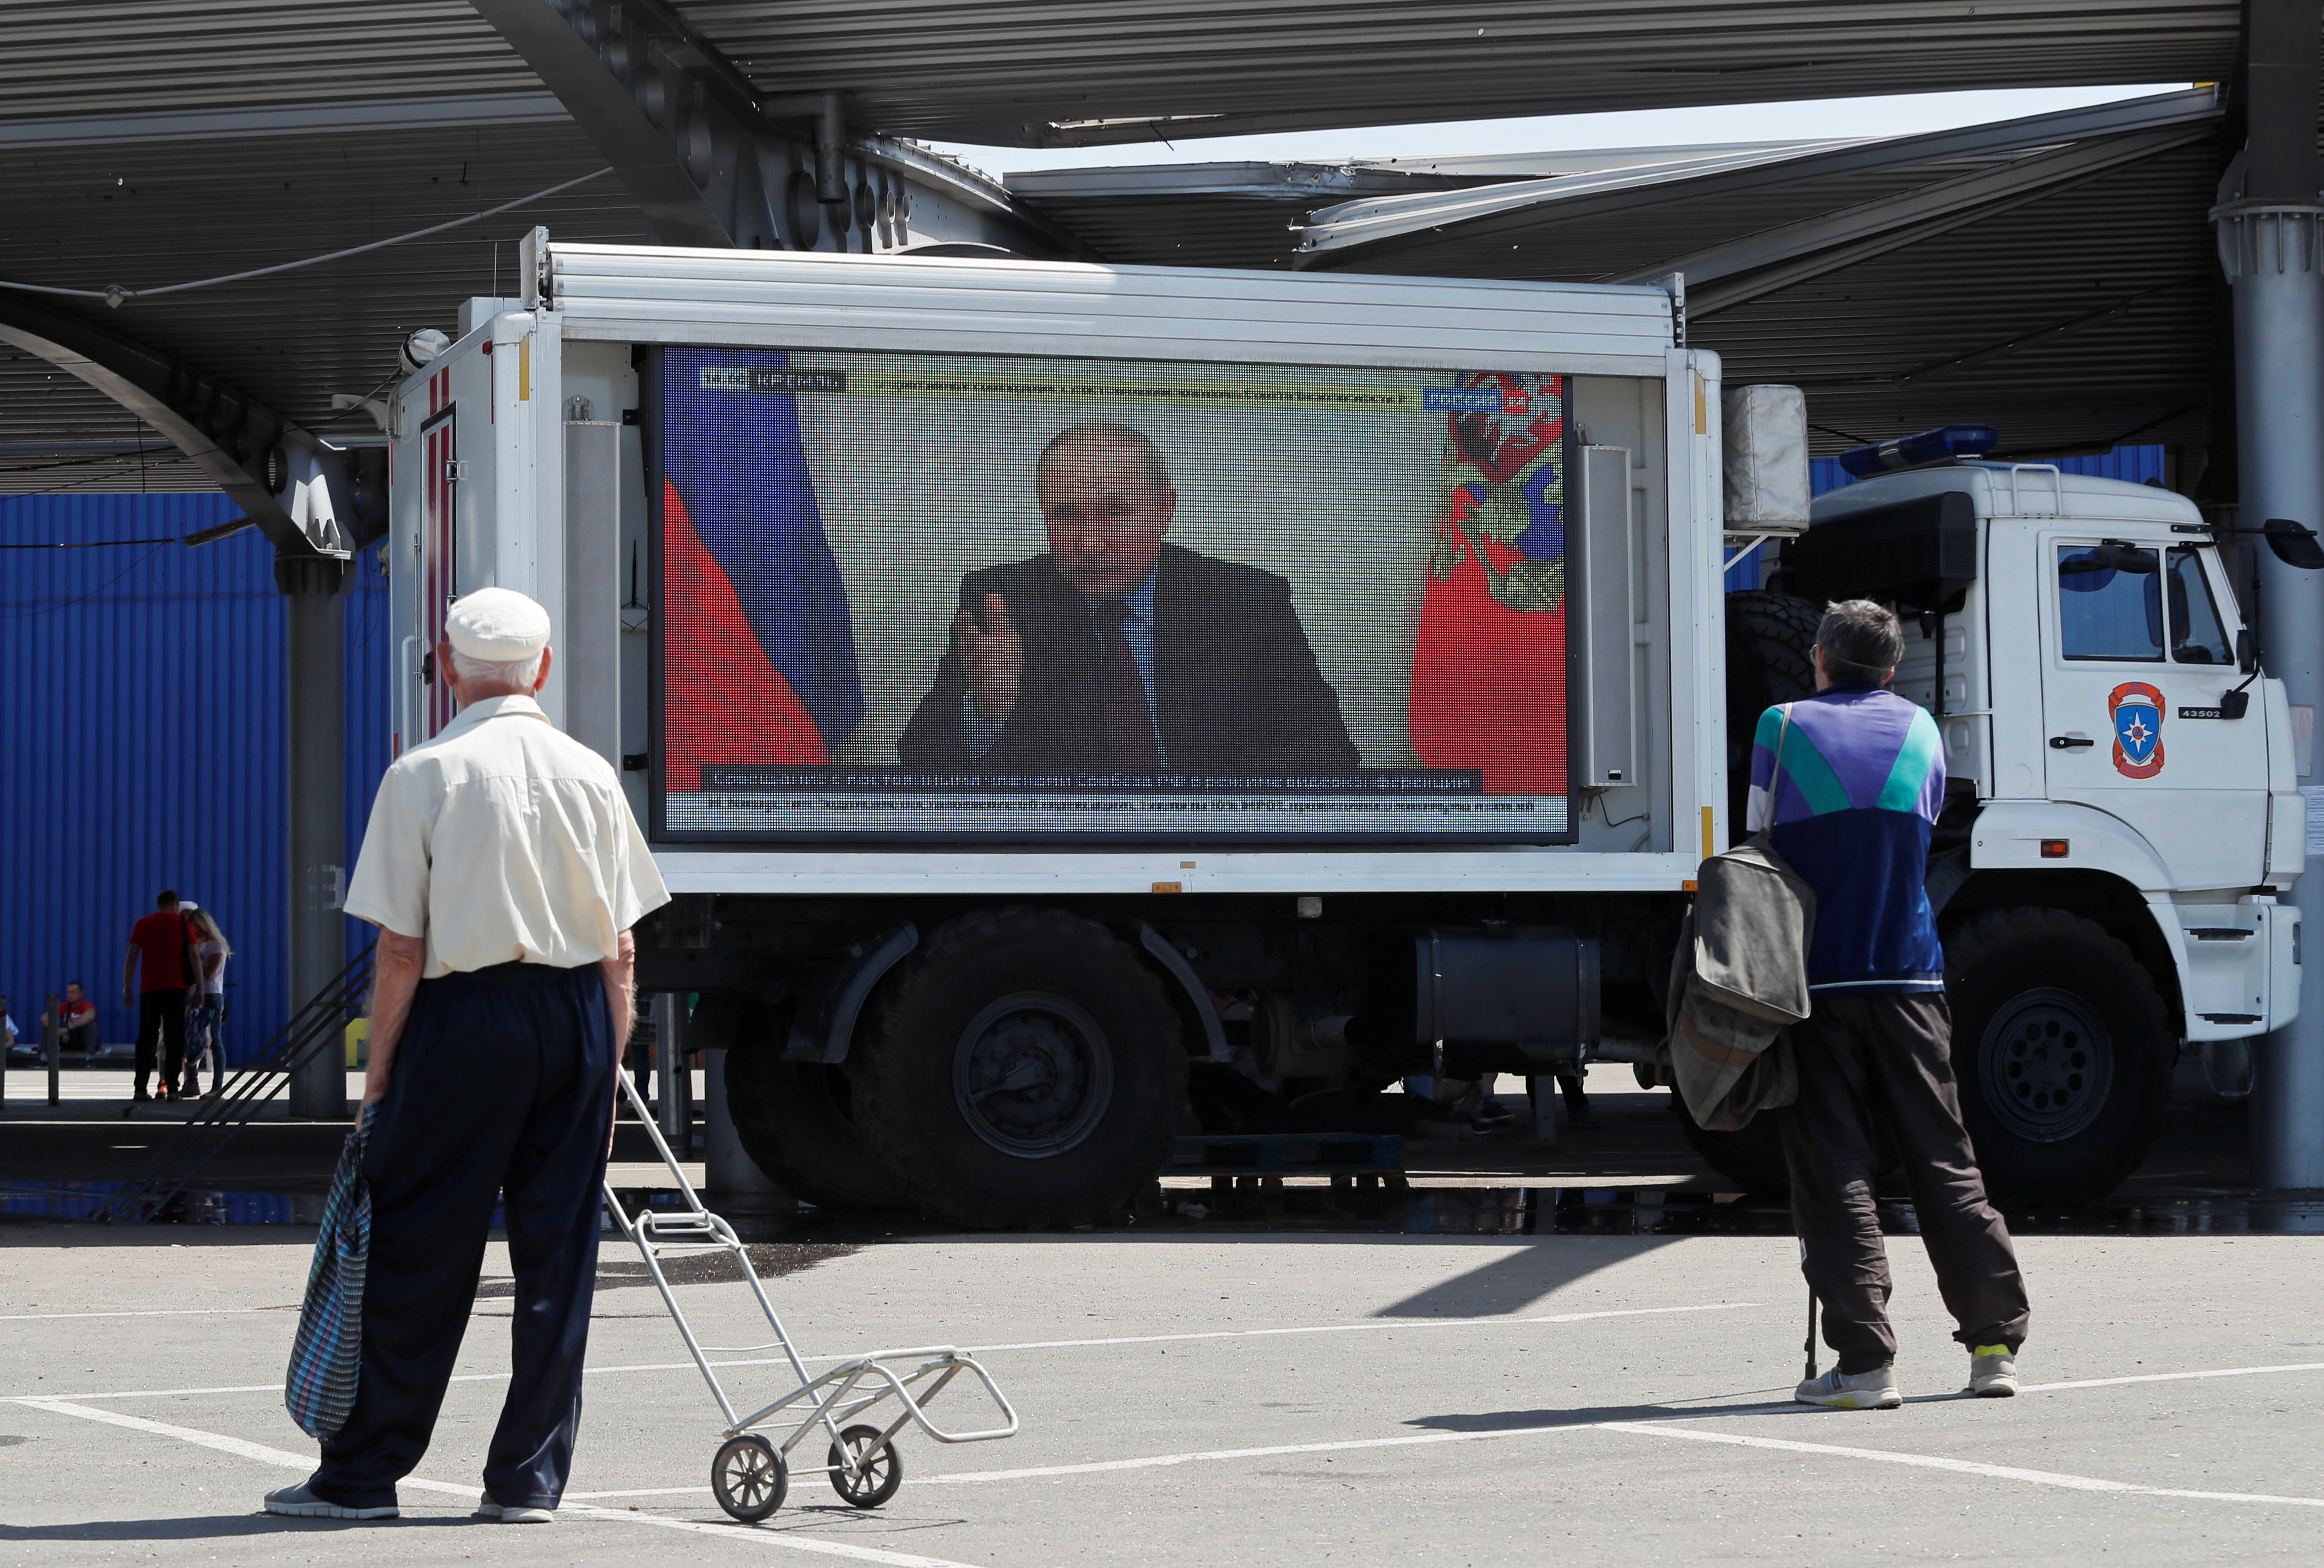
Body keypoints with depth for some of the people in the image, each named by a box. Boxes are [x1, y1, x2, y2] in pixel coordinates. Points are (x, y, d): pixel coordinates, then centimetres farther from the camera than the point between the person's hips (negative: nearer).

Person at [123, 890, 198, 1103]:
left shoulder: (142, 925, 9)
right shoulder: (183, 924, 5)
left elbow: (131, 959, 5)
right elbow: (193, 957, 1)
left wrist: (127, 990, 8)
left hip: (149, 990, 1)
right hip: (176, 989, -1)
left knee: (146, 1040, 4)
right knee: (174, 1040, 1)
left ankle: (140, 1090, -3)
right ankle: (171, 1089, -5)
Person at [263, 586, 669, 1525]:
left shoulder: (425, 775, -6)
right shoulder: (591, 775, 5)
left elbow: (402, 951, -7)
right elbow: (620, 949, 5)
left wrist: (379, 1077, -1)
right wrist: (609, 1069, 12)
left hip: (465, 1014, -3)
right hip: (576, 1016, 3)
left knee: (419, 1252, 4)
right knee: (557, 1254, 8)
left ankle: (363, 1474, 10)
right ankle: (530, 1479, 12)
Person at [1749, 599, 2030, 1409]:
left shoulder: (1784, 727, 0)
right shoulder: (1921, 729, 9)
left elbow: (1763, 847, 4)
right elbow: (1924, 832, 17)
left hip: (1815, 978, -3)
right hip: (1909, 978, 3)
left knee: (1834, 1174, -2)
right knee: (1945, 1162, 9)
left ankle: (1865, 1362, -7)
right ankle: (1995, 1344, 11)